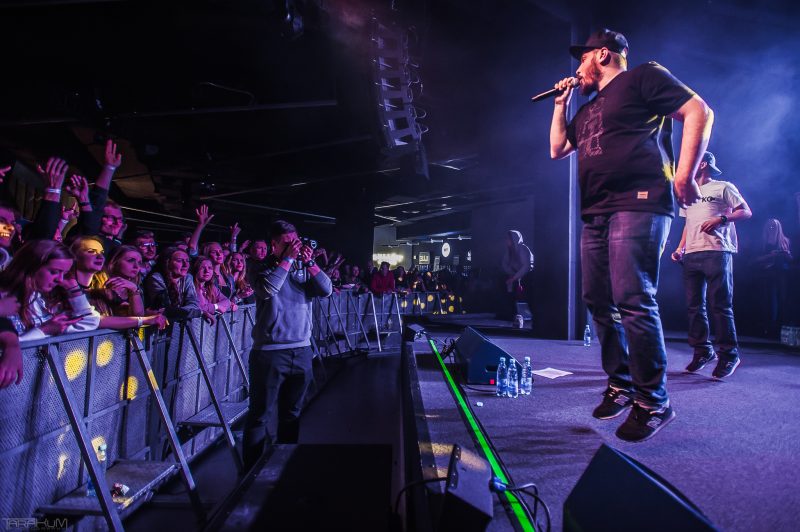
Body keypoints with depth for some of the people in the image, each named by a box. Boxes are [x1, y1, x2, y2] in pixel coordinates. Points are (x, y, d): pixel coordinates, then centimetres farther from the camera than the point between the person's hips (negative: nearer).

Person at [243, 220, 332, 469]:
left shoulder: (303, 269, 9)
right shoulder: (264, 268, -2)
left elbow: (326, 290, -3)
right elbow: (267, 289, -23)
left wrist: (309, 262, -10)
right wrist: (288, 258, -18)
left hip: (301, 350, 5)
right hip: (269, 352, -4)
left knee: (292, 413, 18)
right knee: (261, 415, 4)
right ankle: (252, 469, 19)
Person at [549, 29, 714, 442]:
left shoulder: (642, 77, 6)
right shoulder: (587, 111, 28)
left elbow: (699, 112, -2)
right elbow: (556, 150, 30)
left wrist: (684, 176, -12)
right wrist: (560, 103, 25)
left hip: (638, 206, -8)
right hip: (595, 215, 9)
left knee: (633, 301, -16)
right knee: (598, 302, 5)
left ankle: (653, 401, -4)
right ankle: (620, 383, 17)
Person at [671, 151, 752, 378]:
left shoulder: (723, 187, 8)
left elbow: (746, 212, 4)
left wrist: (721, 219, -14)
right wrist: (680, 248, 13)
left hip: (716, 252, -6)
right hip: (691, 255, 6)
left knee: (720, 305, -8)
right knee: (695, 306, 5)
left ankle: (728, 354, 1)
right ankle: (702, 350, 13)